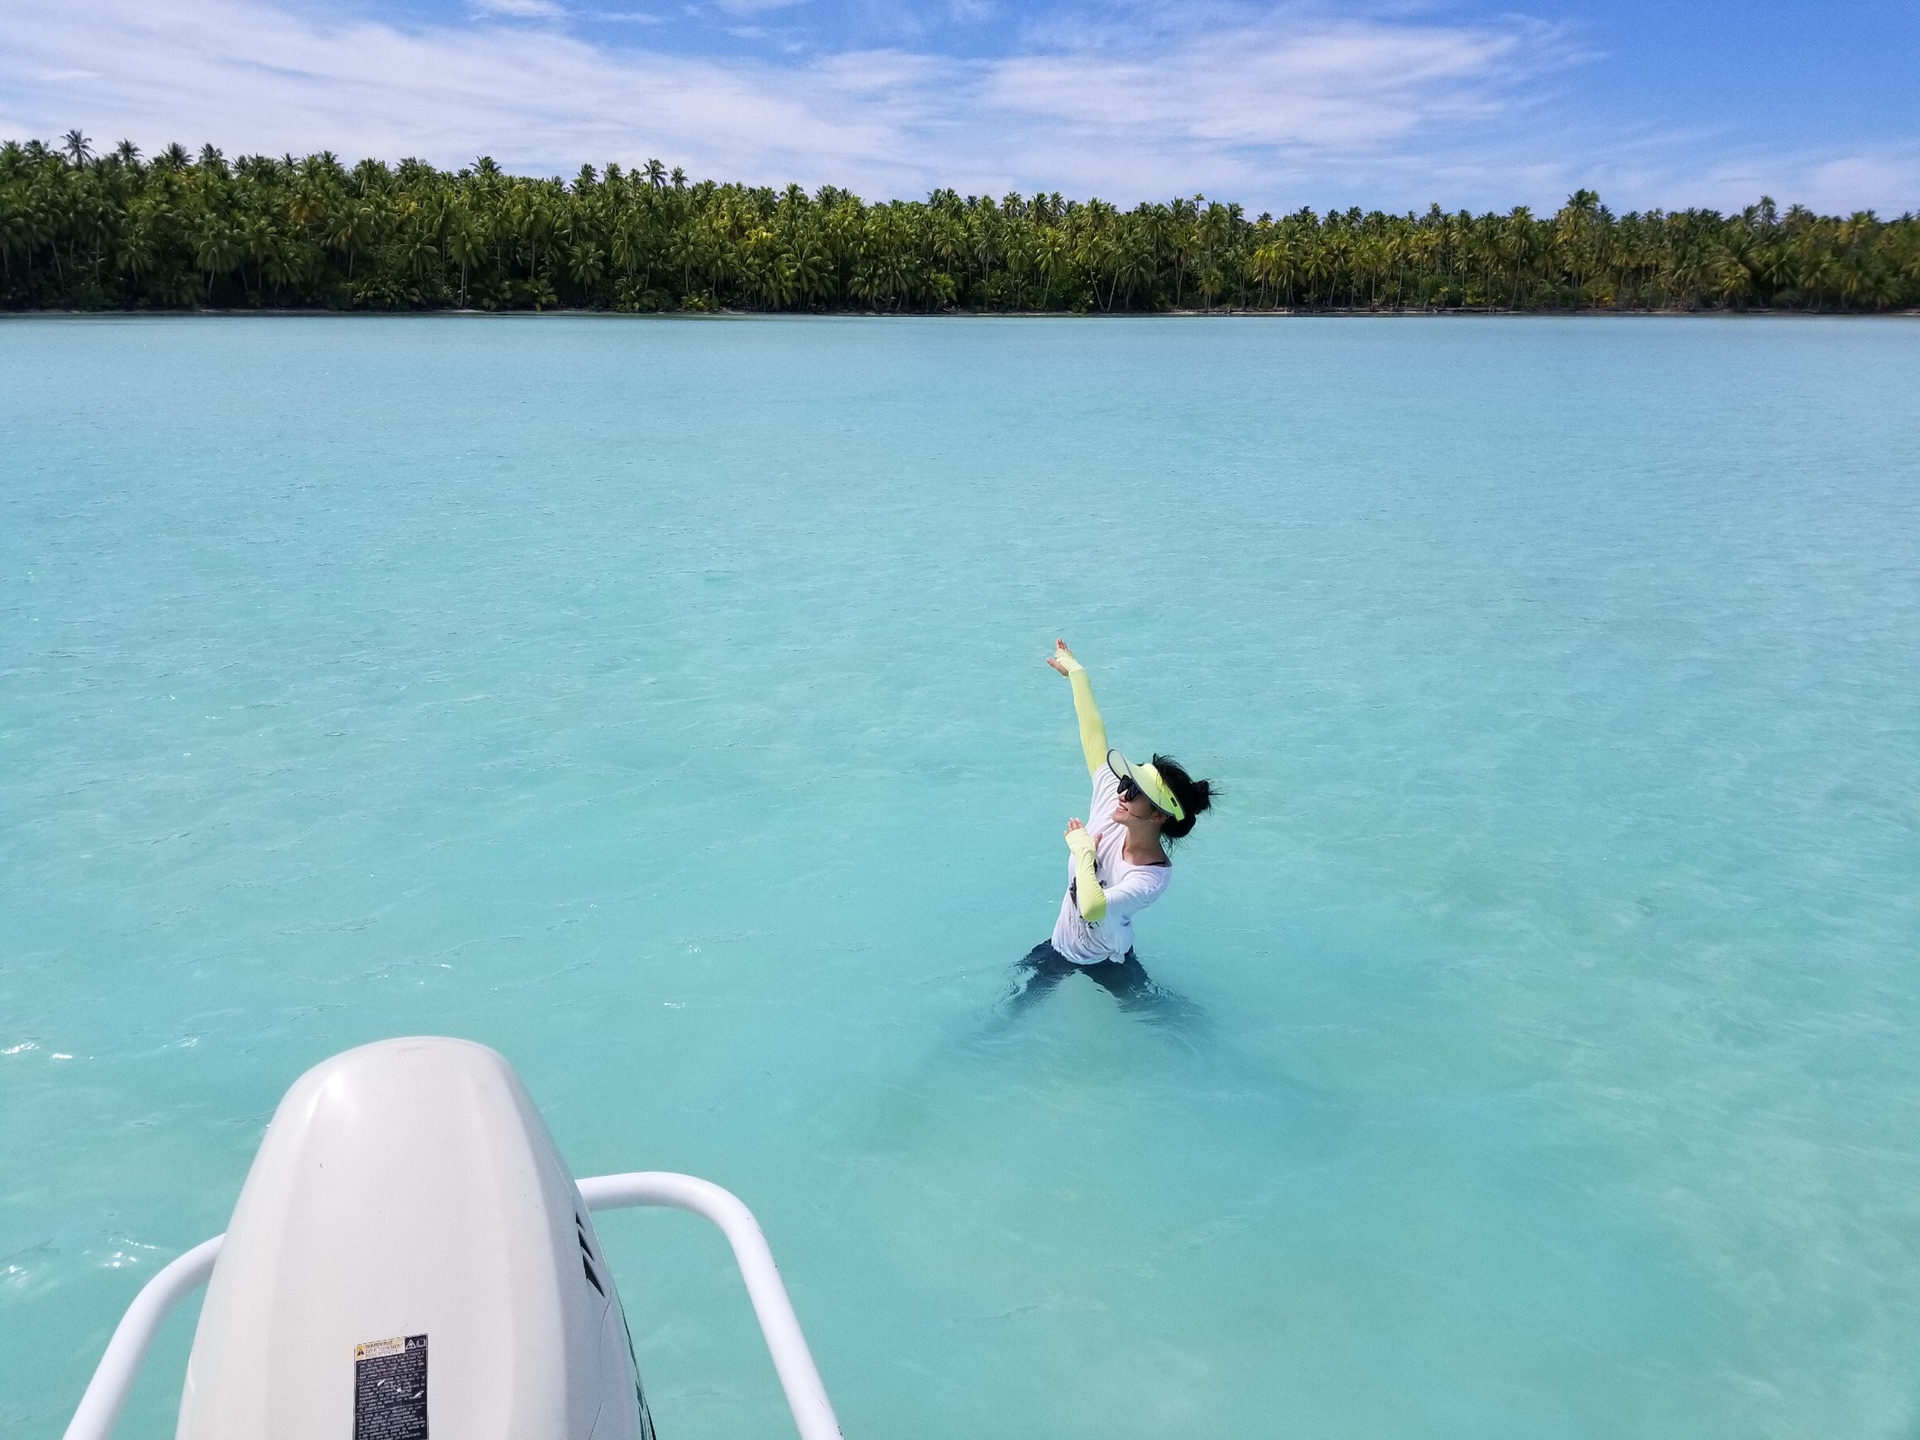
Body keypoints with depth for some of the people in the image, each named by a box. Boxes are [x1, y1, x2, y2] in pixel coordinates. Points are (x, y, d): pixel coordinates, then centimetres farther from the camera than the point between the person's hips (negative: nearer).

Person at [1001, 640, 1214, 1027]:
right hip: (1059, 948, 5)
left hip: (1107, 963, -5)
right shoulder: (1110, 807, -23)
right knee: (1011, 1007, 16)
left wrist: (1083, 849, -39)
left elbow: (1091, 908, -54)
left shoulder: (1151, 877, -37)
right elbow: (1095, 736, -19)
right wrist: (1077, 673, -14)